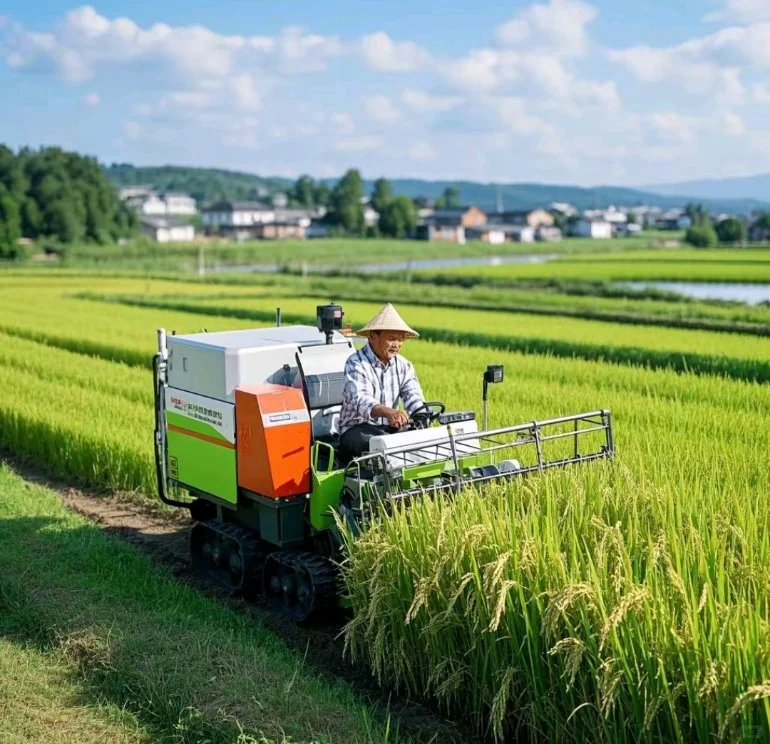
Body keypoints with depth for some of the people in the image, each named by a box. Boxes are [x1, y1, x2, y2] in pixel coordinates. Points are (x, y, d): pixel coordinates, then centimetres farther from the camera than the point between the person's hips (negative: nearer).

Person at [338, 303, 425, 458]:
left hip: (390, 428, 6)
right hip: (356, 429, -5)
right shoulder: (356, 364, -13)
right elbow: (360, 400, -30)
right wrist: (388, 412, -51)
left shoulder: (403, 366, 7)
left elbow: (414, 398, -4)